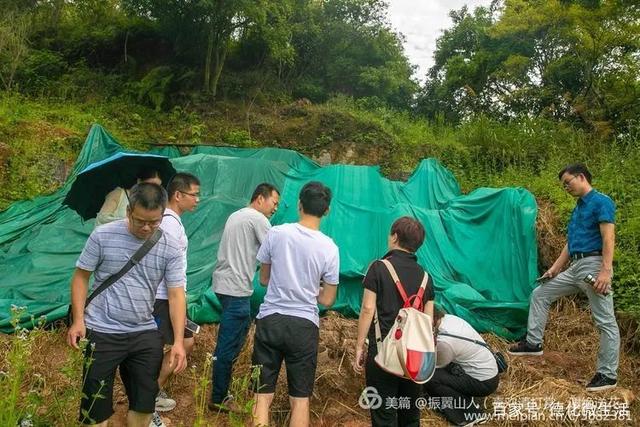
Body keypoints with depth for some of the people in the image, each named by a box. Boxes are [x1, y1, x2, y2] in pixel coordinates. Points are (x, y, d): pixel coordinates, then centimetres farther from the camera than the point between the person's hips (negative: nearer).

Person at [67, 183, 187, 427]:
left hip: (146, 334, 2)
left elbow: (176, 294, -6)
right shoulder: (102, 236, -9)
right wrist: (78, 319, -7)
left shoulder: (170, 248, -6)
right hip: (103, 332, -2)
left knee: (144, 402, 14)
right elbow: (81, 276, 1)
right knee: (96, 403, 7)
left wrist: (178, 341, -13)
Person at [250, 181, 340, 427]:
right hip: (304, 325, 0)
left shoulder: (277, 233, -6)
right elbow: (327, 300, 0)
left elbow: (263, 280, 6)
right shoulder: (329, 248, -8)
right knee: (300, 398, 14)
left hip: (270, 320, 1)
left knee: (263, 395, 10)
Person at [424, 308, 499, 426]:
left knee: (430, 378, -18)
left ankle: (471, 411, -6)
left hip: (484, 382, -9)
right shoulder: (448, 318, -6)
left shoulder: (445, 341, -28)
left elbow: (437, 366, -9)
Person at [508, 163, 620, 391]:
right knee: (540, 293, 12)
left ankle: (608, 374, 6)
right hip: (575, 267, 10)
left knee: (605, 321, -2)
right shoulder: (578, 207, 20)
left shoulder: (601, 202, -7)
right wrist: (554, 269, 18)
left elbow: (608, 238, -18)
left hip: (594, 265, -10)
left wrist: (605, 271, -26)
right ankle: (533, 343, 19)